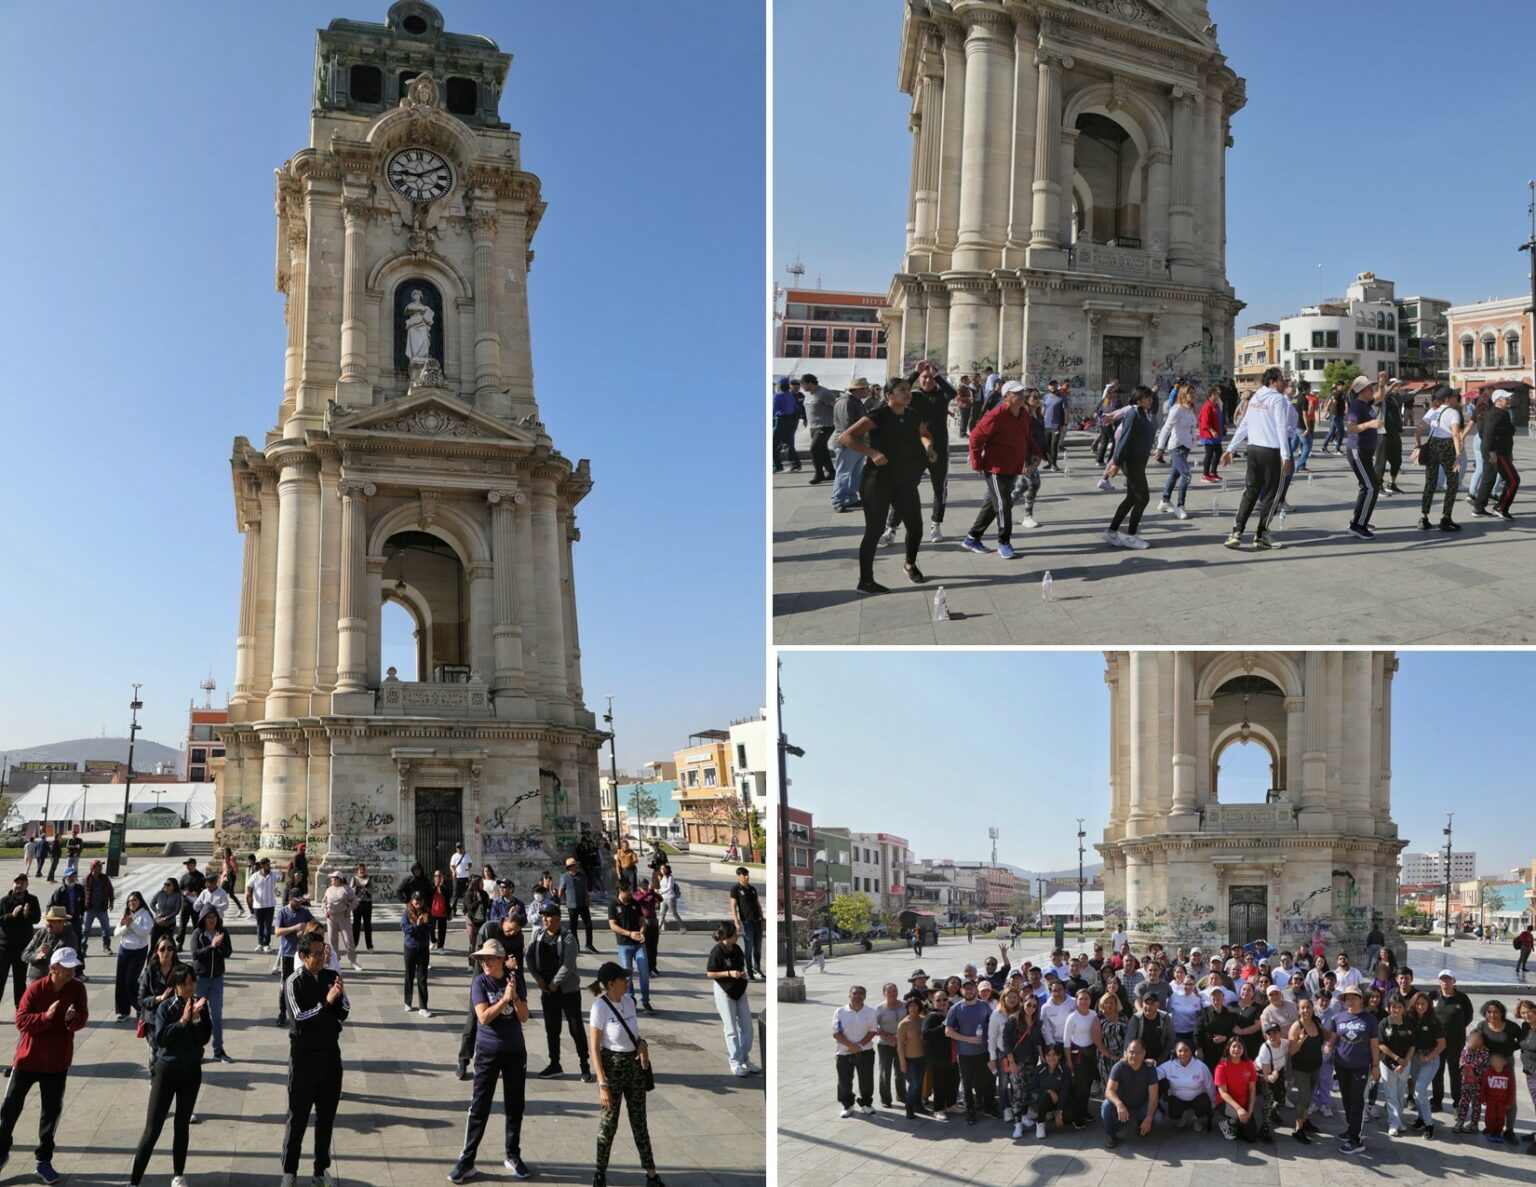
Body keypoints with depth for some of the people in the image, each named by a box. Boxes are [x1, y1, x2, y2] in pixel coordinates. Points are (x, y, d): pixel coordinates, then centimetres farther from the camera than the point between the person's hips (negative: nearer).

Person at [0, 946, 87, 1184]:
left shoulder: (77, 989, -7)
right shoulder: (35, 989, -15)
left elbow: (82, 1019, -3)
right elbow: (20, 1021, -16)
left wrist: (73, 1019, -26)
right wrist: (46, 1016, -31)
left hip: (58, 1061, 2)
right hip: (28, 1058, -2)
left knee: (52, 1110, 6)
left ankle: (44, 1160, 18)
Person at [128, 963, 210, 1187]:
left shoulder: (201, 1004, -4)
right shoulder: (166, 1007, -11)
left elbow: (204, 1039, -9)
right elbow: (160, 1038, -20)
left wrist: (196, 1017, -23)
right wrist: (182, 1021, -25)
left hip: (191, 1072, 3)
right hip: (166, 1071, -3)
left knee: (182, 1125, 14)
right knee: (152, 1130, -4)